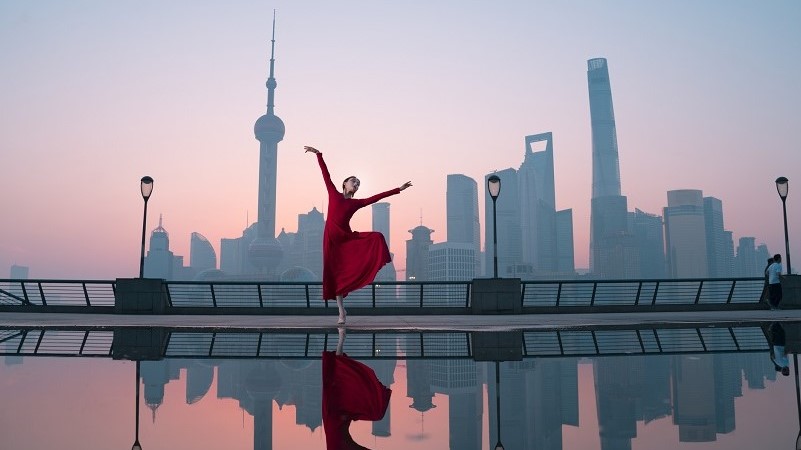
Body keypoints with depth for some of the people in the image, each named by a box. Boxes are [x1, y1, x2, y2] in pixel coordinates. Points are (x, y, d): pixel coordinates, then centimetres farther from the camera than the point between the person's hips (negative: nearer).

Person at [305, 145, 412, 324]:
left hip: (347, 237, 2)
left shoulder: (357, 203, 13)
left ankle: (366, 270, -16)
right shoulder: (334, 194, 10)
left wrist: (398, 189, 6)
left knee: (376, 237, -22)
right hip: (332, 238, -1)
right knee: (335, 274, 0)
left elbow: (378, 196, 9)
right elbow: (326, 174, 8)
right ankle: (341, 311, 8)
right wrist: (318, 154, 7)